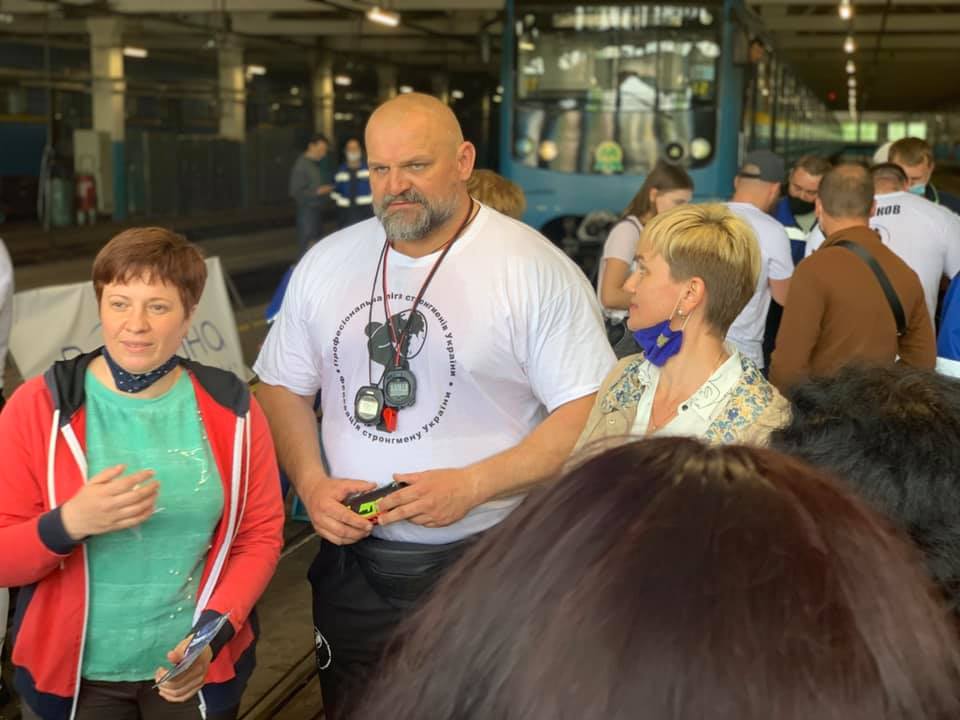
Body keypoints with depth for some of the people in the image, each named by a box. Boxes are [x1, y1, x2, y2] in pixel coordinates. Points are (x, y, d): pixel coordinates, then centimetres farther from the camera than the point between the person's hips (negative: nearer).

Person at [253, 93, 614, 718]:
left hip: (491, 565, -4)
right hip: (353, 559, 4)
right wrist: (311, 482, -7)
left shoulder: (534, 269, -13)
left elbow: (591, 416, -14)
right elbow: (283, 387, 10)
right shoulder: (326, 263, 4)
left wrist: (472, 486, -22)